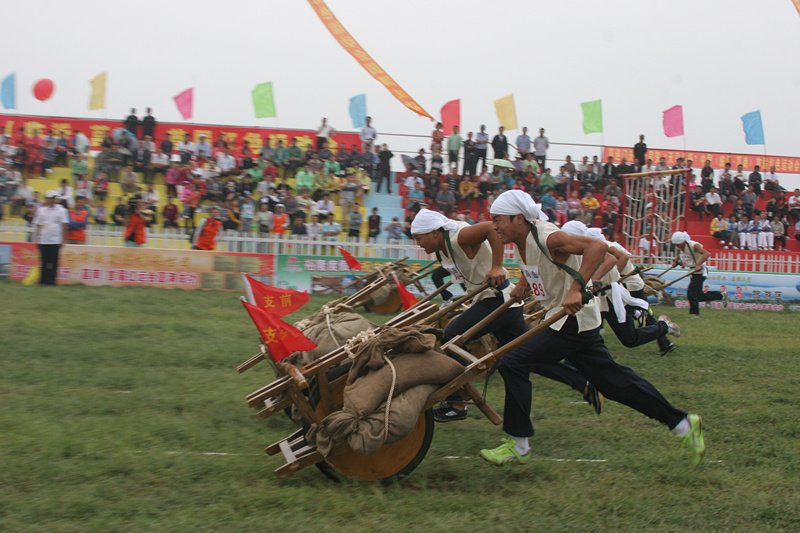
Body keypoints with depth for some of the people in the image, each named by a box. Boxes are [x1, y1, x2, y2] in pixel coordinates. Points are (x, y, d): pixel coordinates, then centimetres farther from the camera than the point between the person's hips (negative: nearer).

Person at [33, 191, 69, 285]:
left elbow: (64, 225, -1)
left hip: (55, 241, -3)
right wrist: (36, 237, 7)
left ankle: (51, 280, -2)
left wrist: (62, 238, -6)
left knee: (53, 261, -5)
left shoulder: (61, 210, 1)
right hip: (43, 240, 3)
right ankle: (43, 280, 9)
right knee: (44, 261, 4)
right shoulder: (41, 210, 10)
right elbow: (37, 224, 12)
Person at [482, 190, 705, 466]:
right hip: (562, 320, 10)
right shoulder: (521, 242, 5)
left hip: (574, 320, -10)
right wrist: (523, 285, 9)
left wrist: (576, 288, -41)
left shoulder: (547, 238, -22)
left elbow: (597, 247, -35)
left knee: (513, 364, -13)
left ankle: (518, 445, -3)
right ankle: (682, 423, 24)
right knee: (614, 380, 14)